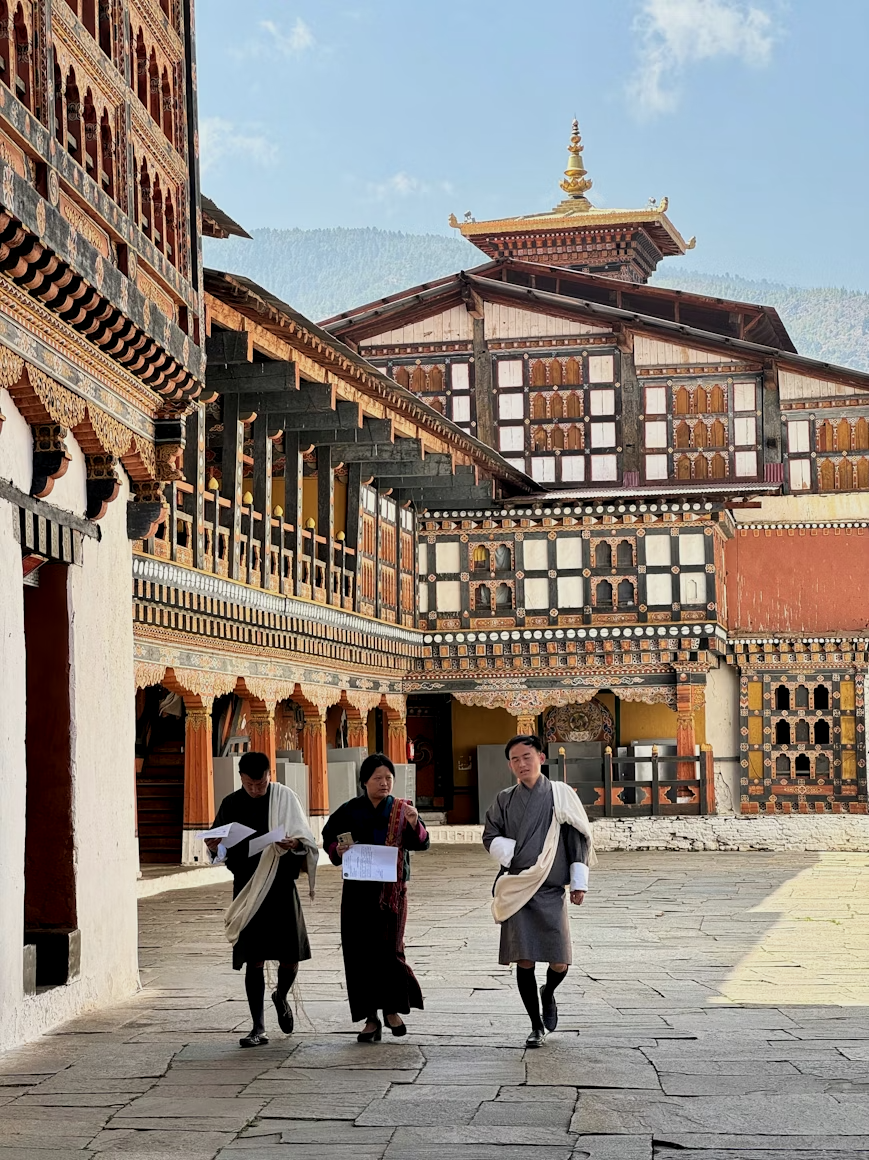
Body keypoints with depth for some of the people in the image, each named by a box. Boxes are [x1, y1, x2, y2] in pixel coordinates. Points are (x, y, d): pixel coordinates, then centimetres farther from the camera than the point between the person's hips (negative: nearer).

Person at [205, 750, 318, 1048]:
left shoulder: (284, 798, -1)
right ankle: (258, 1028, 6)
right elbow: (220, 850, 11)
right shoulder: (231, 804, 4)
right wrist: (214, 847, -12)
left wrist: (294, 843, -24)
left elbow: (307, 840, -2)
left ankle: (281, 997, 33)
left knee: (290, 957, 0)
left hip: (281, 884, -1)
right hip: (247, 888, 1)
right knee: (254, 960, -1)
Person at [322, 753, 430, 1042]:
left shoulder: (401, 810, 3)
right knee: (359, 951, -1)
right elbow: (328, 837, 15)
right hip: (358, 889, 1)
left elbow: (422, 844, -8)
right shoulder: (350, 811, 4)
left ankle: (391, 1008, 16)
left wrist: (414, 823, -27)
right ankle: (370, 1018, 8)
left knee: (388, 948, -7)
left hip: (391, 888, -1)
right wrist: (337, 850, -6)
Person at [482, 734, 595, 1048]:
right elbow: (490, 836, 10)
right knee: (524, 961, -3)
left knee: (559, 963, -4)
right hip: (517, 889, 1)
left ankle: (548, 993, 31)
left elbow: (578, 838, 5)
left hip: (551, 890, -1)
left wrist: (579, 882, 1)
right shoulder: (505, 800, 9)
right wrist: (514, 856, -8)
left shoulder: (561, 795, 4)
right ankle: (537, 1027, 10)